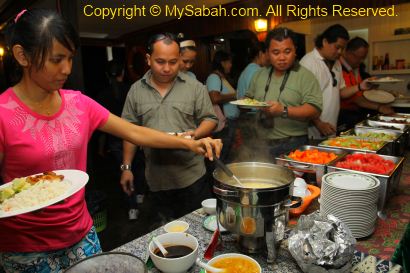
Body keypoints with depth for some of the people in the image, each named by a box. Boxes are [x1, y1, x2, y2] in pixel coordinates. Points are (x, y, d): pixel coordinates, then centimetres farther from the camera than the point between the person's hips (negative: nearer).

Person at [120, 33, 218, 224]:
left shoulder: (195, 87, -3)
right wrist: (126, 167, 5)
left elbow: (210, 119, 1)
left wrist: (195, 134, -19)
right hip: (156, 179, 2)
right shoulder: (136, 90, 4)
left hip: (192, 177, -2)